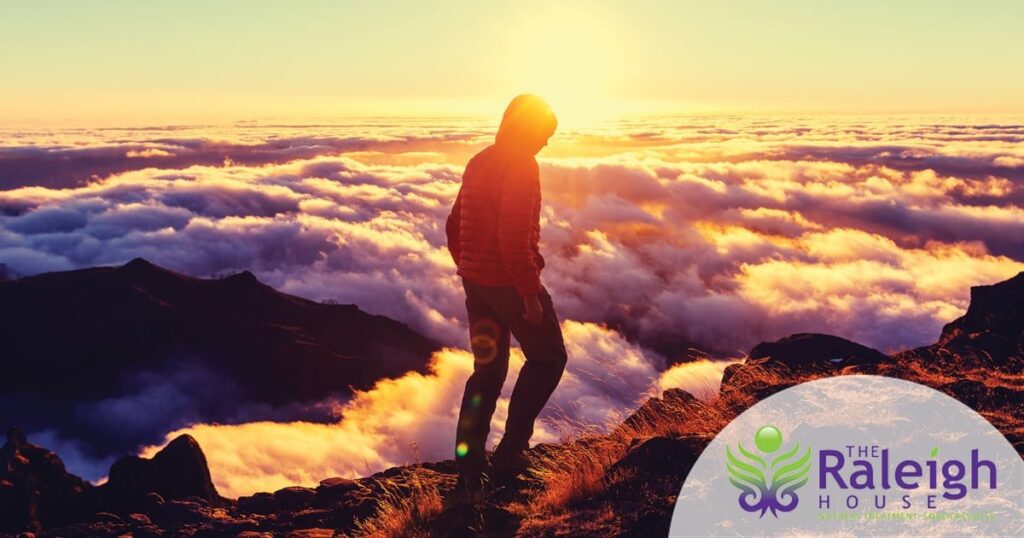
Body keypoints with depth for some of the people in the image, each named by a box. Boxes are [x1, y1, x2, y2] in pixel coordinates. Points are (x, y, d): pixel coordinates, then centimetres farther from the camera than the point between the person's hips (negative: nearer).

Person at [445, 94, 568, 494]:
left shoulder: (478, 163, 12)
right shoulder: (521, 166, -16)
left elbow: (454, 228, 16)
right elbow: (514, 238, -24)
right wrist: (530, 292, -20)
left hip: (475, 281, 8)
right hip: (509, 282, -8)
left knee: (488, 369, 17)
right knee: (548, 358, 11)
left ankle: (469, 462, 20)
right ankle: (509, 452, 9)